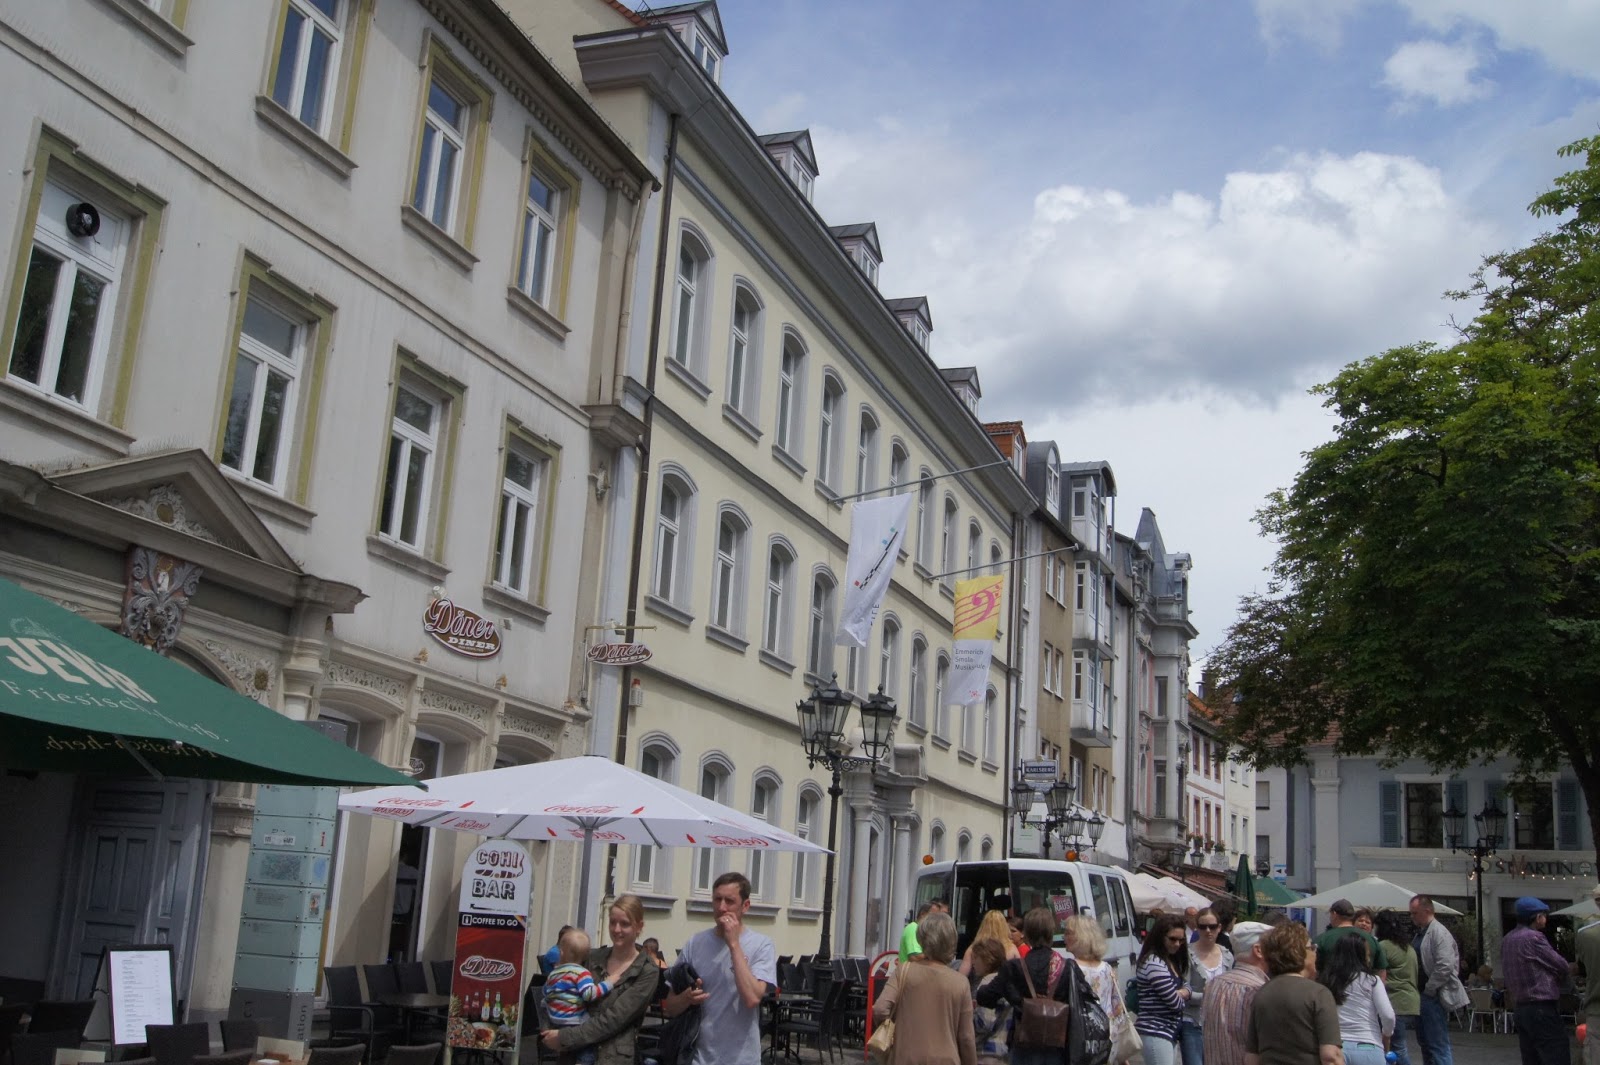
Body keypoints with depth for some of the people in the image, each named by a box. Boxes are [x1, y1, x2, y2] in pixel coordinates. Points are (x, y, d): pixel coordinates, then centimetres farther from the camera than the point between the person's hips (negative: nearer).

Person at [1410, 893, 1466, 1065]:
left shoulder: (1439, 933, -13)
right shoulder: (1420, 933, 15)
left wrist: (1429, 990, -16)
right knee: (1425, 1042, 15)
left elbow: (1444, 967, -22)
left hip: (1434, 997, -10)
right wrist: (1417, 991, 12)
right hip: (1422, 995, 10)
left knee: (1438, 1044, -8)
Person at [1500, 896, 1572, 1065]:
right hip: (1541, 1009, -9)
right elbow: (1562, 967, -6)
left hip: (1520, 1008, 9)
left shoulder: (1507, 940, 14)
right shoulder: (1533, 937, -13)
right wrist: (1570, 969, 16)